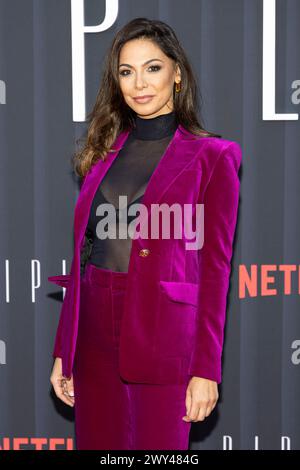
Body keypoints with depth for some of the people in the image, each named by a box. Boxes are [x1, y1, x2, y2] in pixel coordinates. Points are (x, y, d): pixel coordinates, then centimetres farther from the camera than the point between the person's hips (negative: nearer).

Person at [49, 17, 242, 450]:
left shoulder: (211, 157, -3)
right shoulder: (104, 152, 11)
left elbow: (215, 267, -5)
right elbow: (82, 255, 11)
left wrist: (206, 369, -9)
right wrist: (63, 351, 8)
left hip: (162, 338, -4)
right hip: (93, 334, 4)